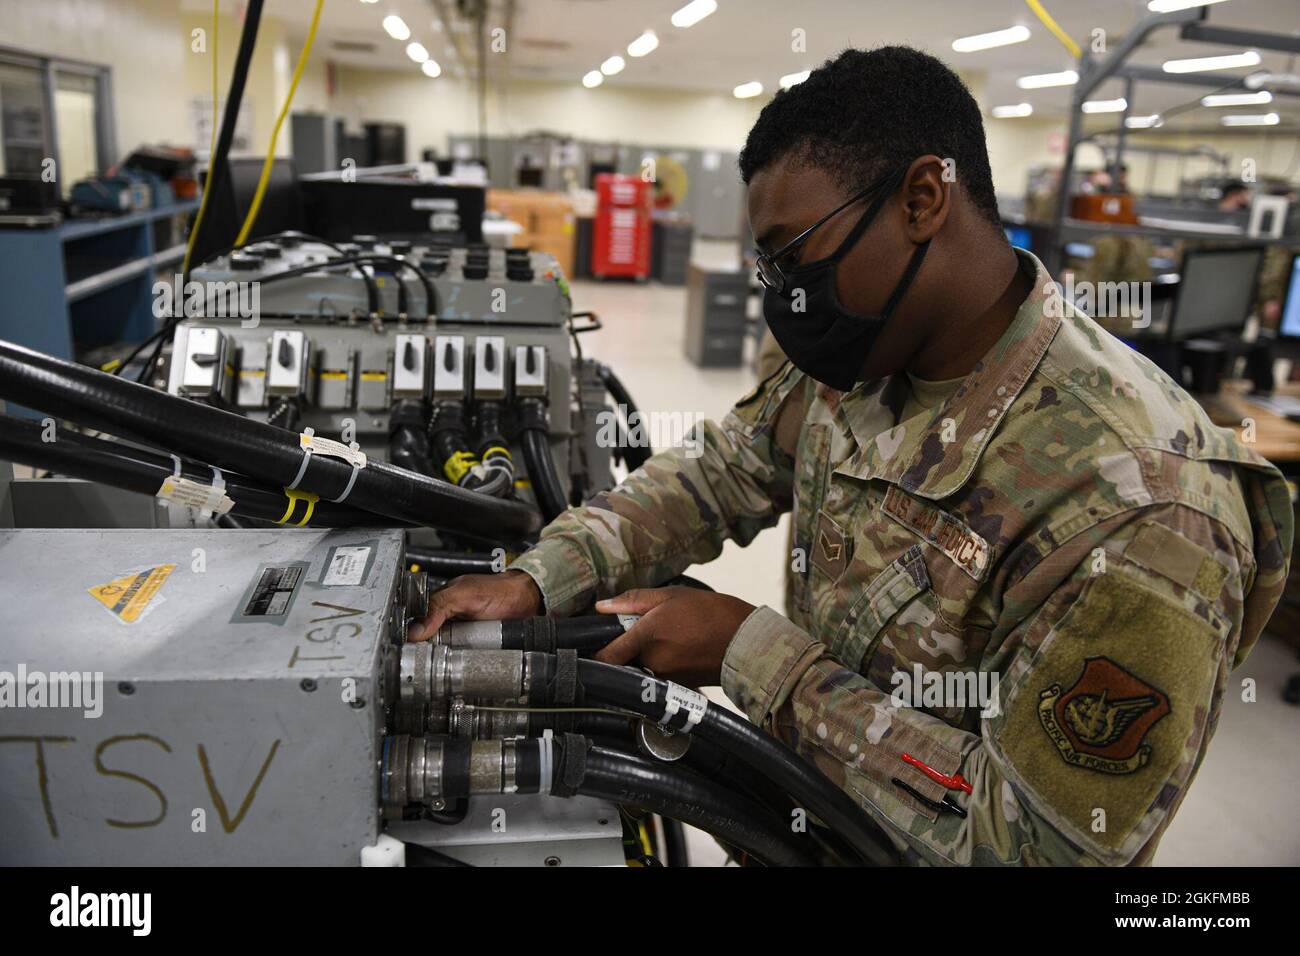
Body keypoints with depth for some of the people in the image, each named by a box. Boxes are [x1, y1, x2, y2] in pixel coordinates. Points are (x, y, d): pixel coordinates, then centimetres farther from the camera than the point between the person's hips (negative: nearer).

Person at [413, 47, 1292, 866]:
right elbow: (721, 473, 1)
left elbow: (1042, 838, -29)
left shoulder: (1138, 508, -33)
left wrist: (752, 653, -28)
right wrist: (539, 579, -12)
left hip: (912, 844, -5)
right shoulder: (852, 366, -11)